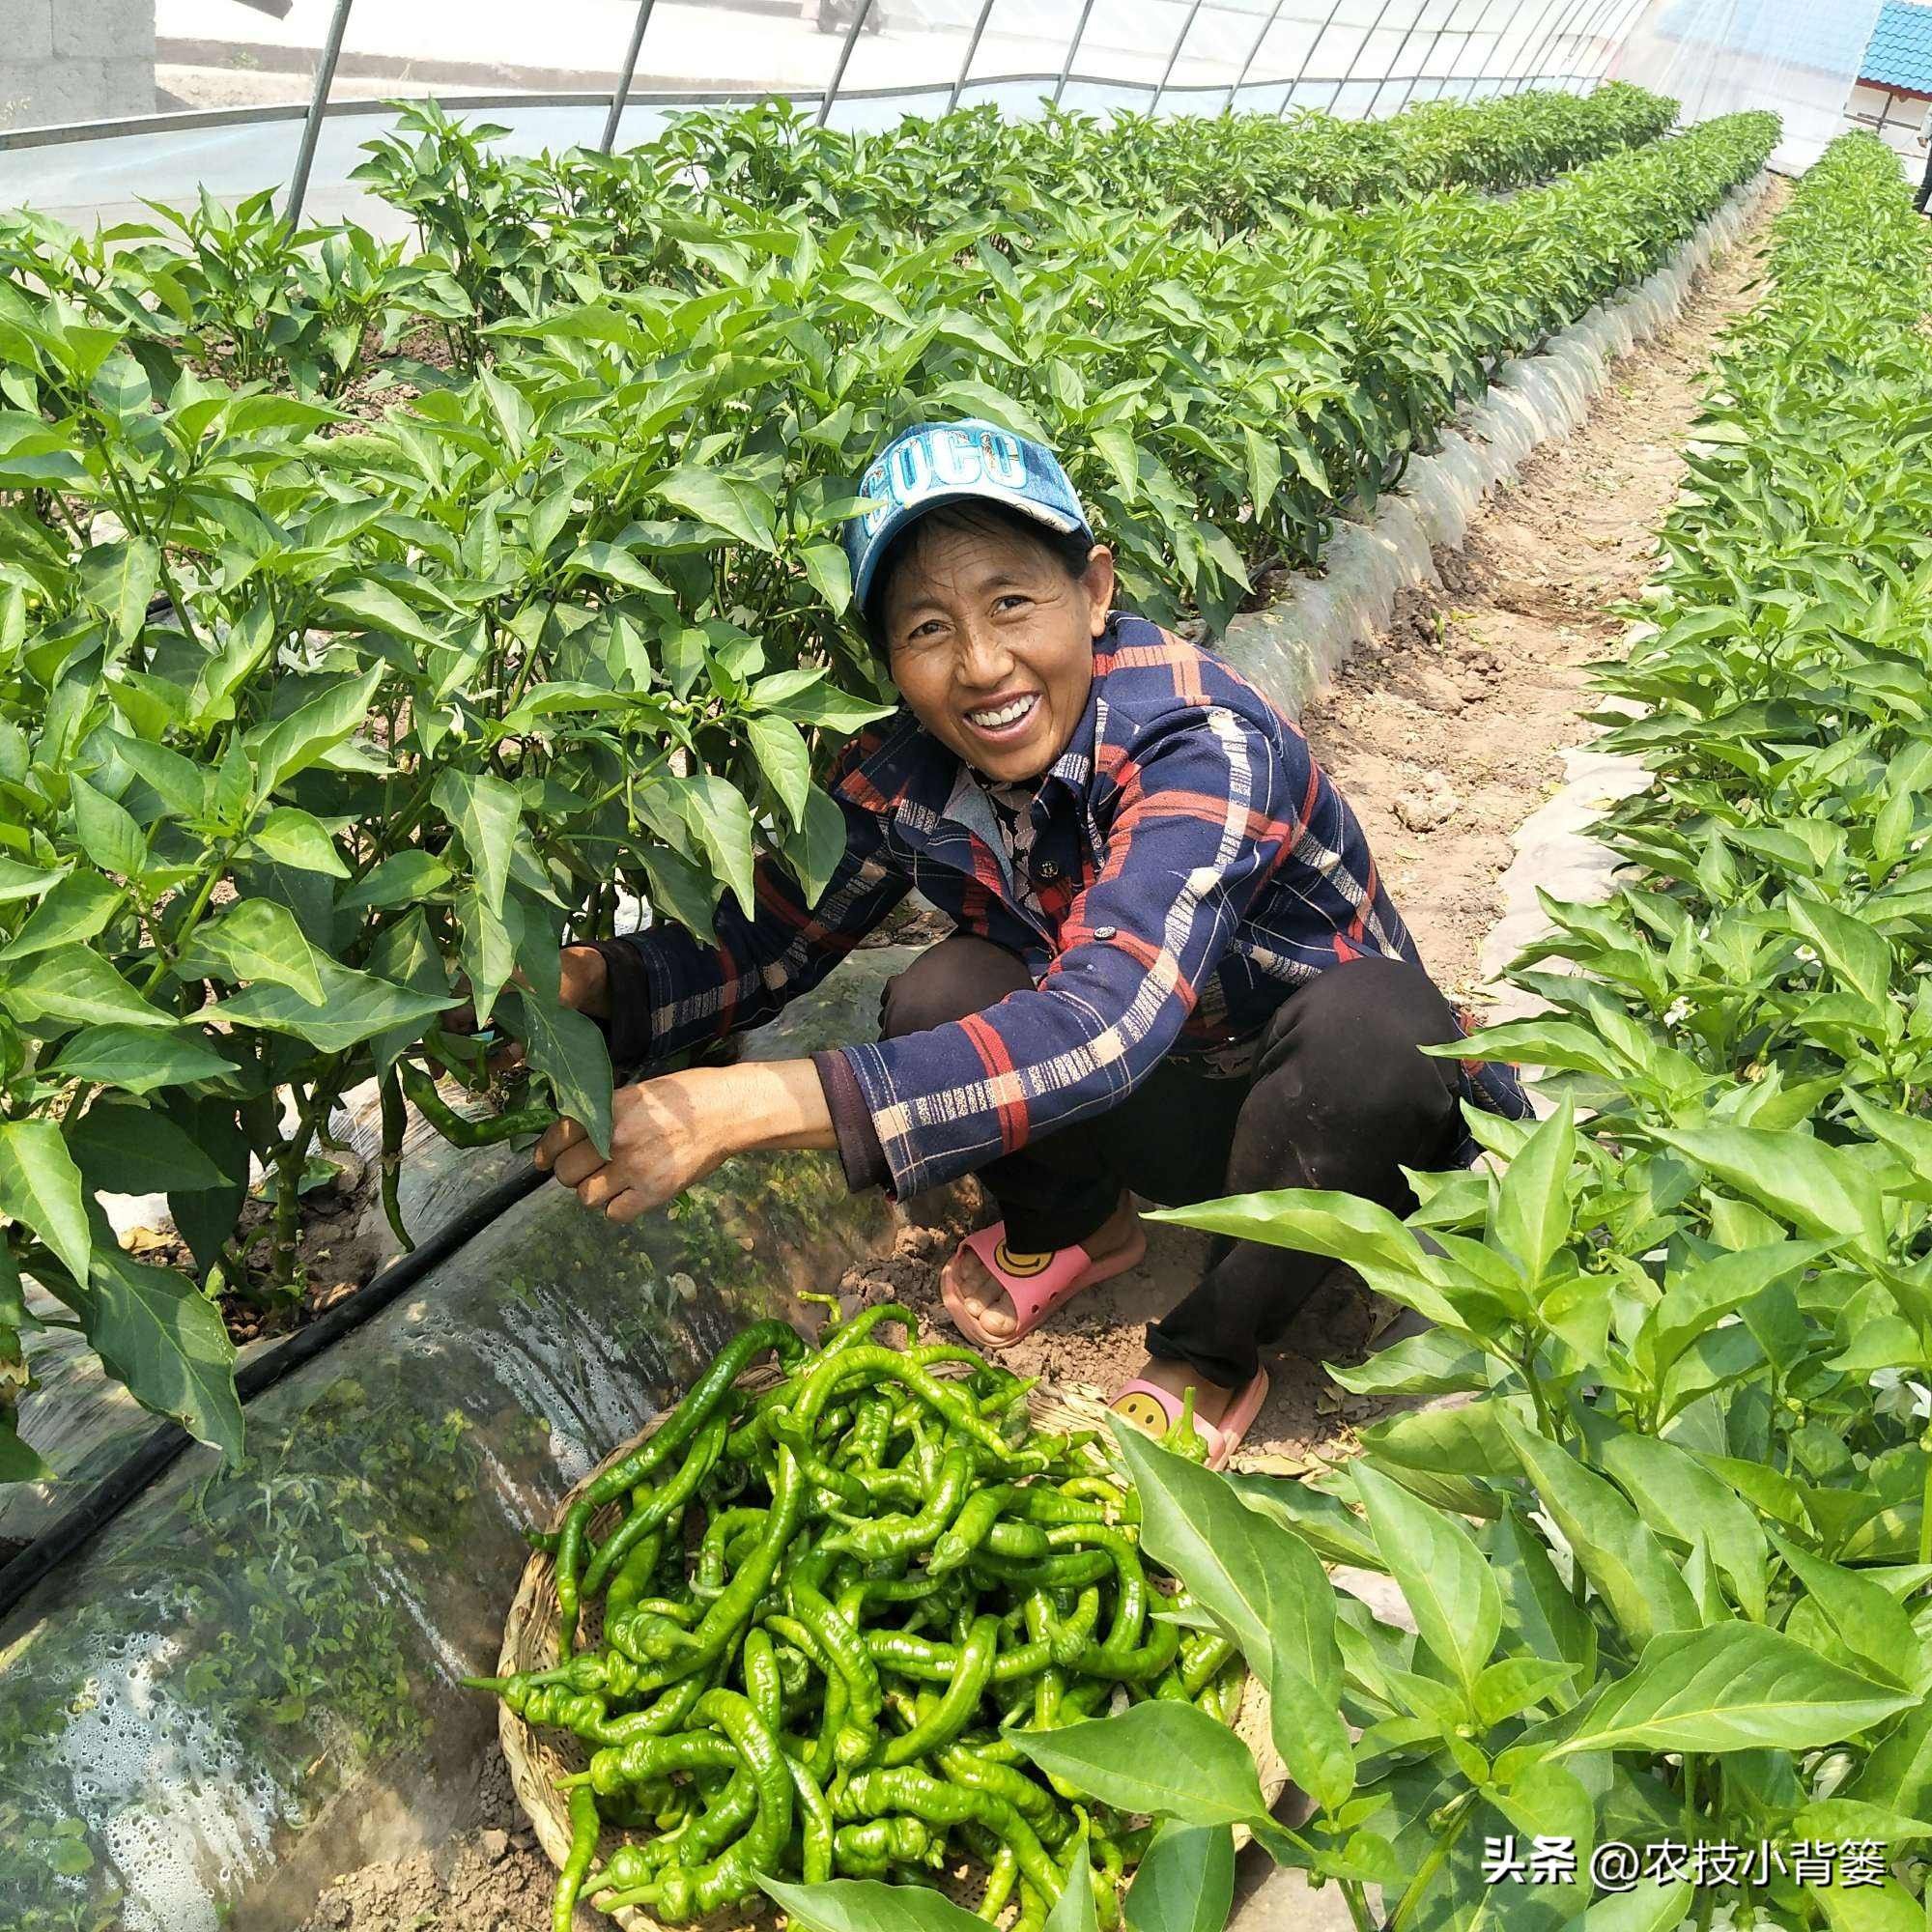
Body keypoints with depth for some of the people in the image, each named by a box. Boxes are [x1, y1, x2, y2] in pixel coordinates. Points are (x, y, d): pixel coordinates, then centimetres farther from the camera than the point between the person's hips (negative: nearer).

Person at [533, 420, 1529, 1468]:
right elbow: (769, 939, -5)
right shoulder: (899, 779, -14)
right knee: (942, 995, -23)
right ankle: (1078, 1226, 8)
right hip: (1175, 1108, 4)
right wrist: (584, 980, -27)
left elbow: (1103, 1025, -45)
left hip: (1355, 1108, -3)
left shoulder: (1201, 740, -33)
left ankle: (1211, 1353, -11)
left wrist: (745, 1105, -52)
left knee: (1362, 1020, -36)